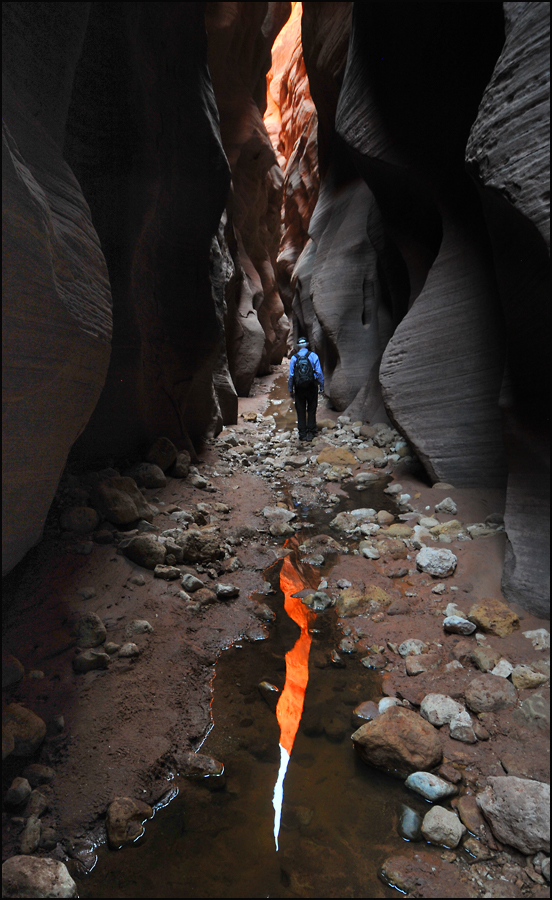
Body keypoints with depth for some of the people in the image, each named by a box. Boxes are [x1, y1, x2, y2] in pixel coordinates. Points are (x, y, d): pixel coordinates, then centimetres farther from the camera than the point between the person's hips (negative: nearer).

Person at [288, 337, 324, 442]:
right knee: (311, 410, 9)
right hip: (311, 386, 0)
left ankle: (302, 434, 9)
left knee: (301, 411, 7)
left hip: (299, 388, 1)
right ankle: (311, 433, 9)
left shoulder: (294, 357, 0)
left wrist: (290, 390, 8)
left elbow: (291, 375, 1)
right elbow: (319, 372, -5)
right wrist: (321, 386, 1)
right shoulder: (313, 355, -3)